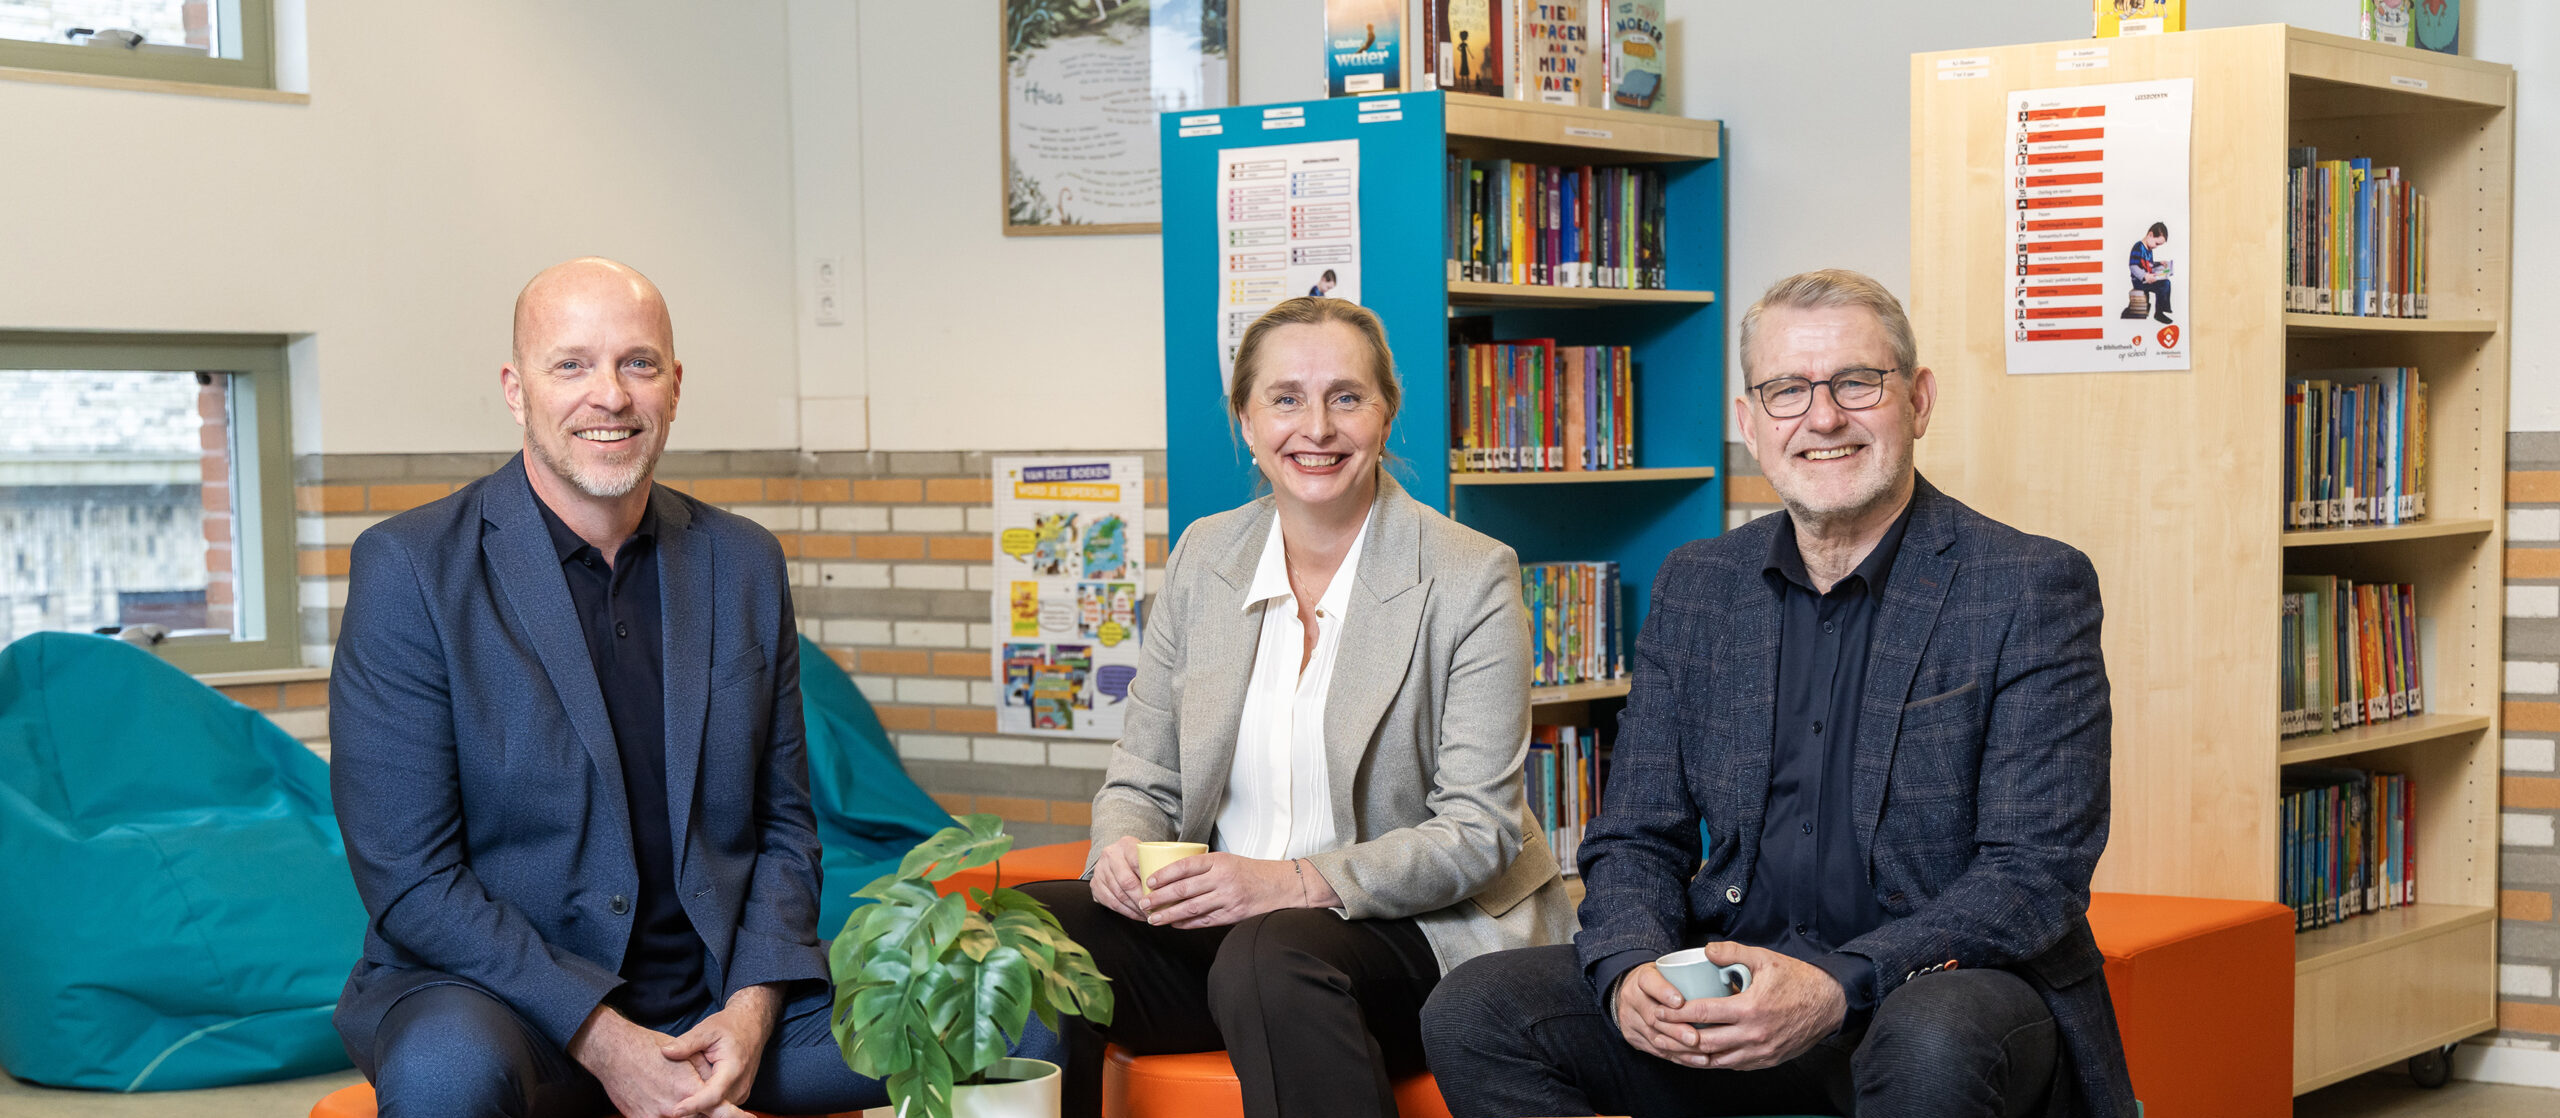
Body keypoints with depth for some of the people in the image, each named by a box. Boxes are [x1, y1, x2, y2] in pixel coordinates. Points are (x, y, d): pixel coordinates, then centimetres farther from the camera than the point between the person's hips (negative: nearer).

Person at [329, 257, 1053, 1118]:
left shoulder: (744, 564, 8)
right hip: (491, 992, -4)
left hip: (721, 993, 4)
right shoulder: (411, 569, -7)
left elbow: (782, 823, 11)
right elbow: (408, 877, -11)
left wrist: (751, 1011, -8)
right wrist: (605, 1043, -18)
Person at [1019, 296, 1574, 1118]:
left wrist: (1293, 881, -24)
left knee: (1272, 957, -38)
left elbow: (1479, 831, -10)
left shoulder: (1470, 579, -6)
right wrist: (1122, 850, -12)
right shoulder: (1203, 556, 9)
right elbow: (1144, 777, 13)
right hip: (1214, 924, 5)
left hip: (1419, 929, -4)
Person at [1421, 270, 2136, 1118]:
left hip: (1962, 986, -4)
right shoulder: (1694, 588, 9)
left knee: (1933, 1043, -39)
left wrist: (1838, 987, -27)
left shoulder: (2034, 589, -6)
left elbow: (2038, 875, -13)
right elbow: (1634, 840, 9)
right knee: (1474, 1013, -16)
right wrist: (1630, 974, -15)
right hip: (1738, 982, 4)